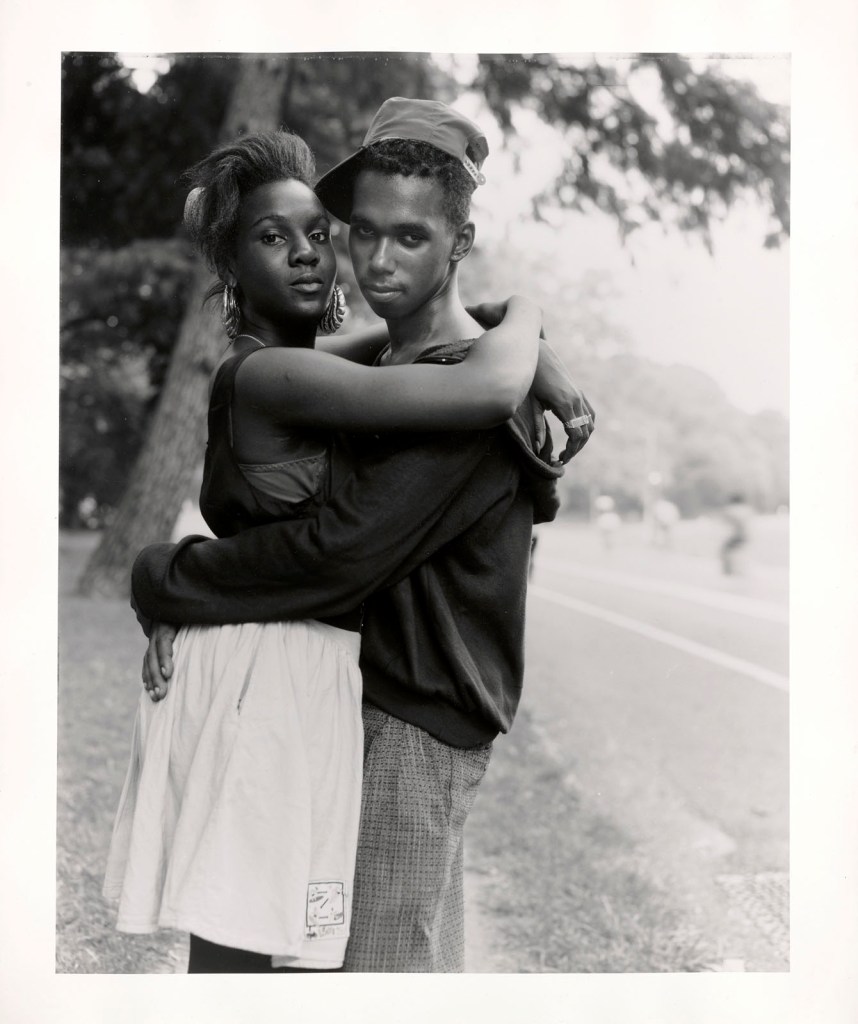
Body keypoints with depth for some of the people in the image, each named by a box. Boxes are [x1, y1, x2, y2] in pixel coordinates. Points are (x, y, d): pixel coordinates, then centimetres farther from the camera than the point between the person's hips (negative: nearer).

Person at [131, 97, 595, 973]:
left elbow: (335, 554, -26)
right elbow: (303, 510, 14)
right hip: (390, 701, 9)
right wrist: (183, 610, -2)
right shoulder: (388, 369, 13)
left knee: (380, 958, 0)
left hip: (413, 723, -9)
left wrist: (162, 580, -14)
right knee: (425, 957, 19)